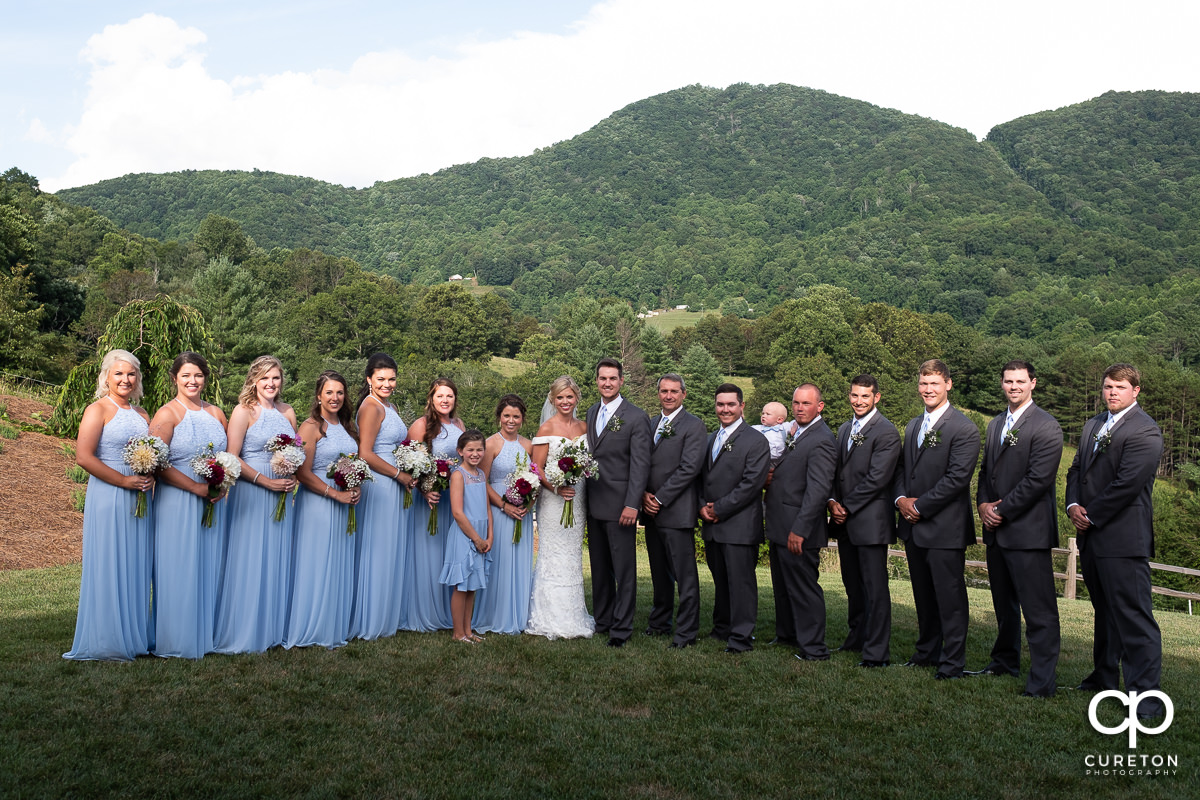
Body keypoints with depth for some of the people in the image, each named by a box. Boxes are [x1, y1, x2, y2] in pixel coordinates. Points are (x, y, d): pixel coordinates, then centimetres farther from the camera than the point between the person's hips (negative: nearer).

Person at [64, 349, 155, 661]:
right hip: (108, 498, -6)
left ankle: (134, 636, 19)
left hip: (140, 500, 6)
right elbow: (83, 456, -13)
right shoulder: (98, 410, -4)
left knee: (137, 568, 9)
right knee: (108, 568, -2)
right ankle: (106, 643, 7)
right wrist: (125, 481, -15)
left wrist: (150, 478, -2)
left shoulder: (142, 414, 15)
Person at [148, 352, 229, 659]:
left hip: (213, 503, 5)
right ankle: (177, 641, 9)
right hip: (178, 503, -5)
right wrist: (198, 488, -16)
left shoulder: (216, 413, 12)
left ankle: (207, 636, 18)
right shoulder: (167, 414, -5)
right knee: (179, 568, -1)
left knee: (210, 566, 9)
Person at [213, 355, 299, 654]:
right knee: (250, 560, -1)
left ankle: (275, 629, 20)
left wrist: (293, 478, -2)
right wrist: (266, 481, -16)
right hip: (251, 494, -5)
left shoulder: (288, 412, 10)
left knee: (278, 560, 10)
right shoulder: (244, 411, -6)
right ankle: (245, 632, 10)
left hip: (283, 495, 5)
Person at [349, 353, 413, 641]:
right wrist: (399, 474, -12)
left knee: (393, 551, 13)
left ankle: (387, 617, 23)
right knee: (377, 551, -2)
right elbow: (366, 454, -19)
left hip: (395, 487, 9)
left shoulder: (390, 407, 16)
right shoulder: (371, 407, -12)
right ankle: (370, 621, 9)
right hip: (379, 486, -9)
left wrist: (405, 475, 9)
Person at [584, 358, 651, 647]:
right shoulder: (591, 413, 13)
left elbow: (640, 464, -12)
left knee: (624, 569, 1)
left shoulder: (636, 417, -8)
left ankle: (621, 628, 10)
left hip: (620, 505, -6)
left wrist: (632, 504, -18)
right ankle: (602, 620, 27)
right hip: (594, 504, 7)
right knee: (599, 567, 15)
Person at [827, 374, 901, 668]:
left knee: (875, 588, -2)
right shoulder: (844, 429, 16)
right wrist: (833, 501, -1)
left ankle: (877, 652, 4)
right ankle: (857, 638, 31)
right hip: (844, 521, 8)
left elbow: (877, 478, -16)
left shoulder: (886, 432, -11)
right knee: (852, 585, 17)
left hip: (871, 521, -8)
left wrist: (847, 507, -13)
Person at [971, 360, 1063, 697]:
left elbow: (1038, 479, -17)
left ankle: (1042, 682, 0)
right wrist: (983, 505, 1)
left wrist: (1001, 510, -14)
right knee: (1004, 604, 20)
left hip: (1028, 530, -8)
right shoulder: (995, 425, 16)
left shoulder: (1046, 426, -10)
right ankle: (1005, 661, 35)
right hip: (996, 530, 8)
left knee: (1039, 611, -5)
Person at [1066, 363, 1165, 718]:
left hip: (1123, 540, -9)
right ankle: (1104, 678, 33)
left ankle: (1145, 695, -1)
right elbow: (1077, 469, 17)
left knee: (1134, 617, -7)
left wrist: (1091, 516, -12)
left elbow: (1127, 484, -19)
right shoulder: (1093, 425, 16)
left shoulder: (1144, 431, -12)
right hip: (1092, 536, 9)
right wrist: (1073, 505, 0)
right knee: (1105, 612, 20)